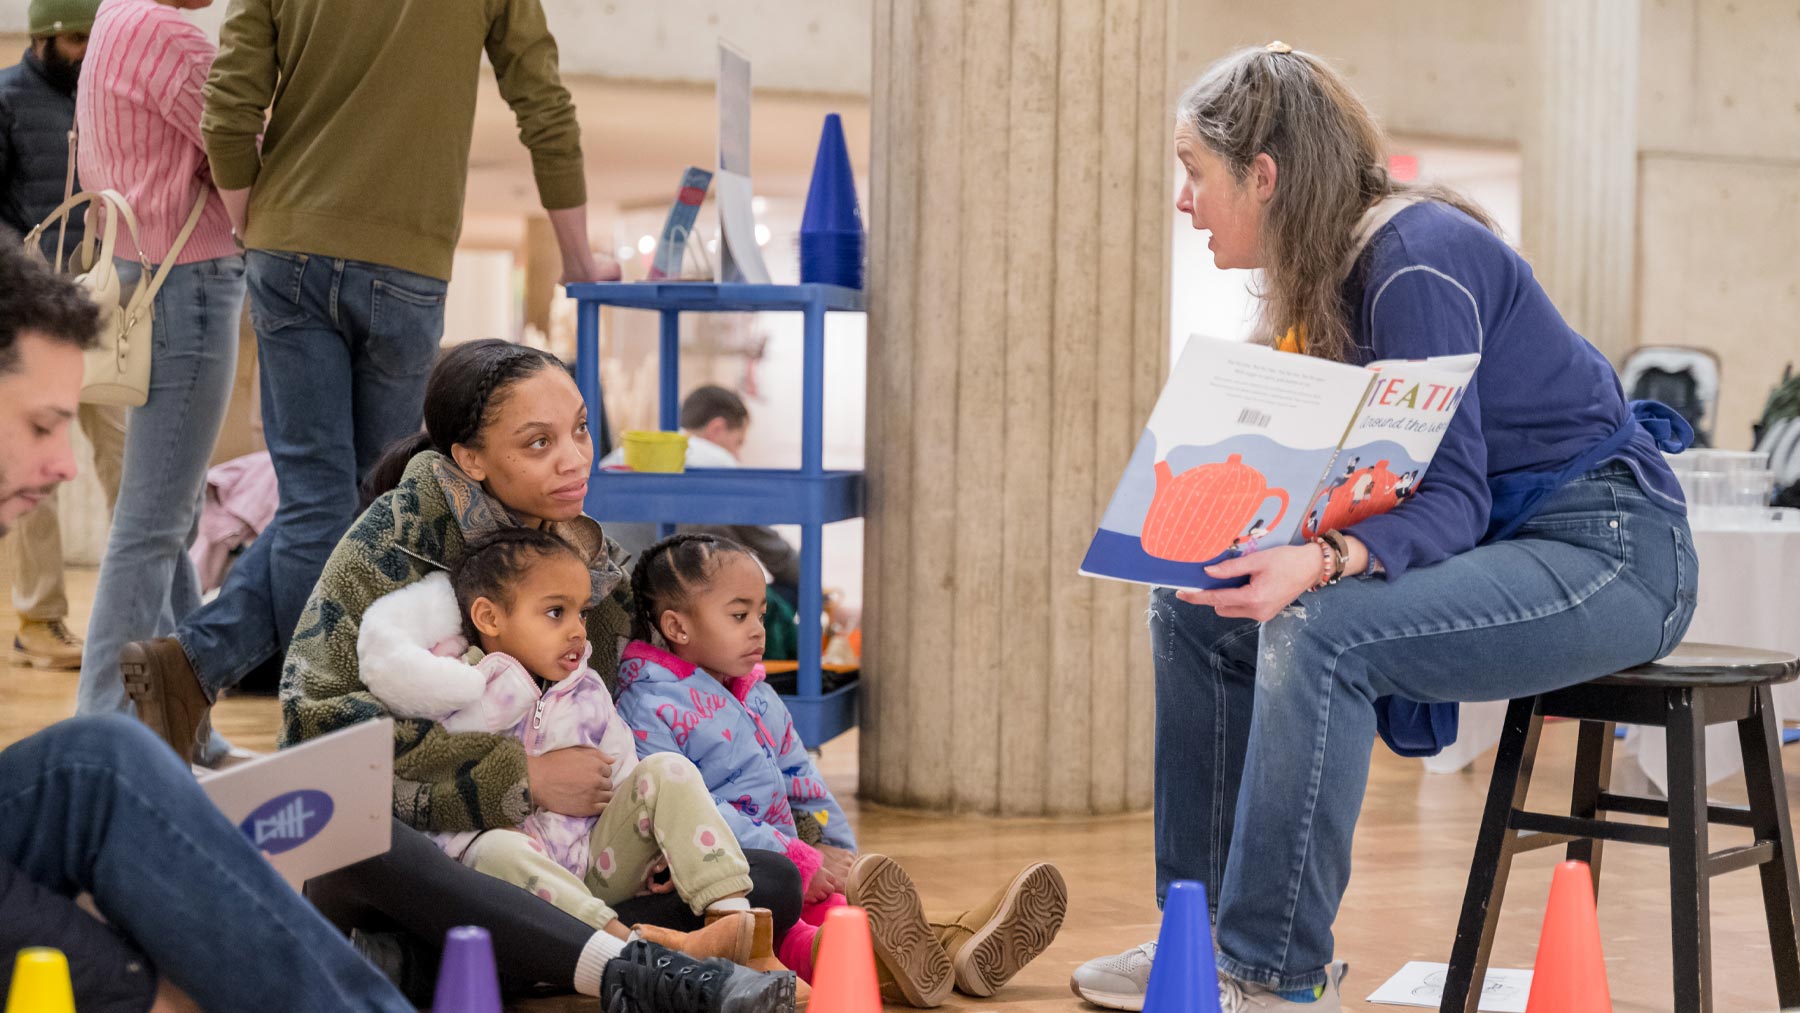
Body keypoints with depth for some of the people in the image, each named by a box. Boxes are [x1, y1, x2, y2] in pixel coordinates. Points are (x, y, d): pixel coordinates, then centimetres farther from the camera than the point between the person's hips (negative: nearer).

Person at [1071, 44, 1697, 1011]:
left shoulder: (1417, 263, -20)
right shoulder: (1337, 271, 8)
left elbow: (1452, 494, -25)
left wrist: (1324, 562, -41)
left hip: (1603, 553, -9)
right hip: (1491, 546, 9)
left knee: (1319, 629, -31)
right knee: (1193, 613, -2)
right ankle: (1207, 931, 2)